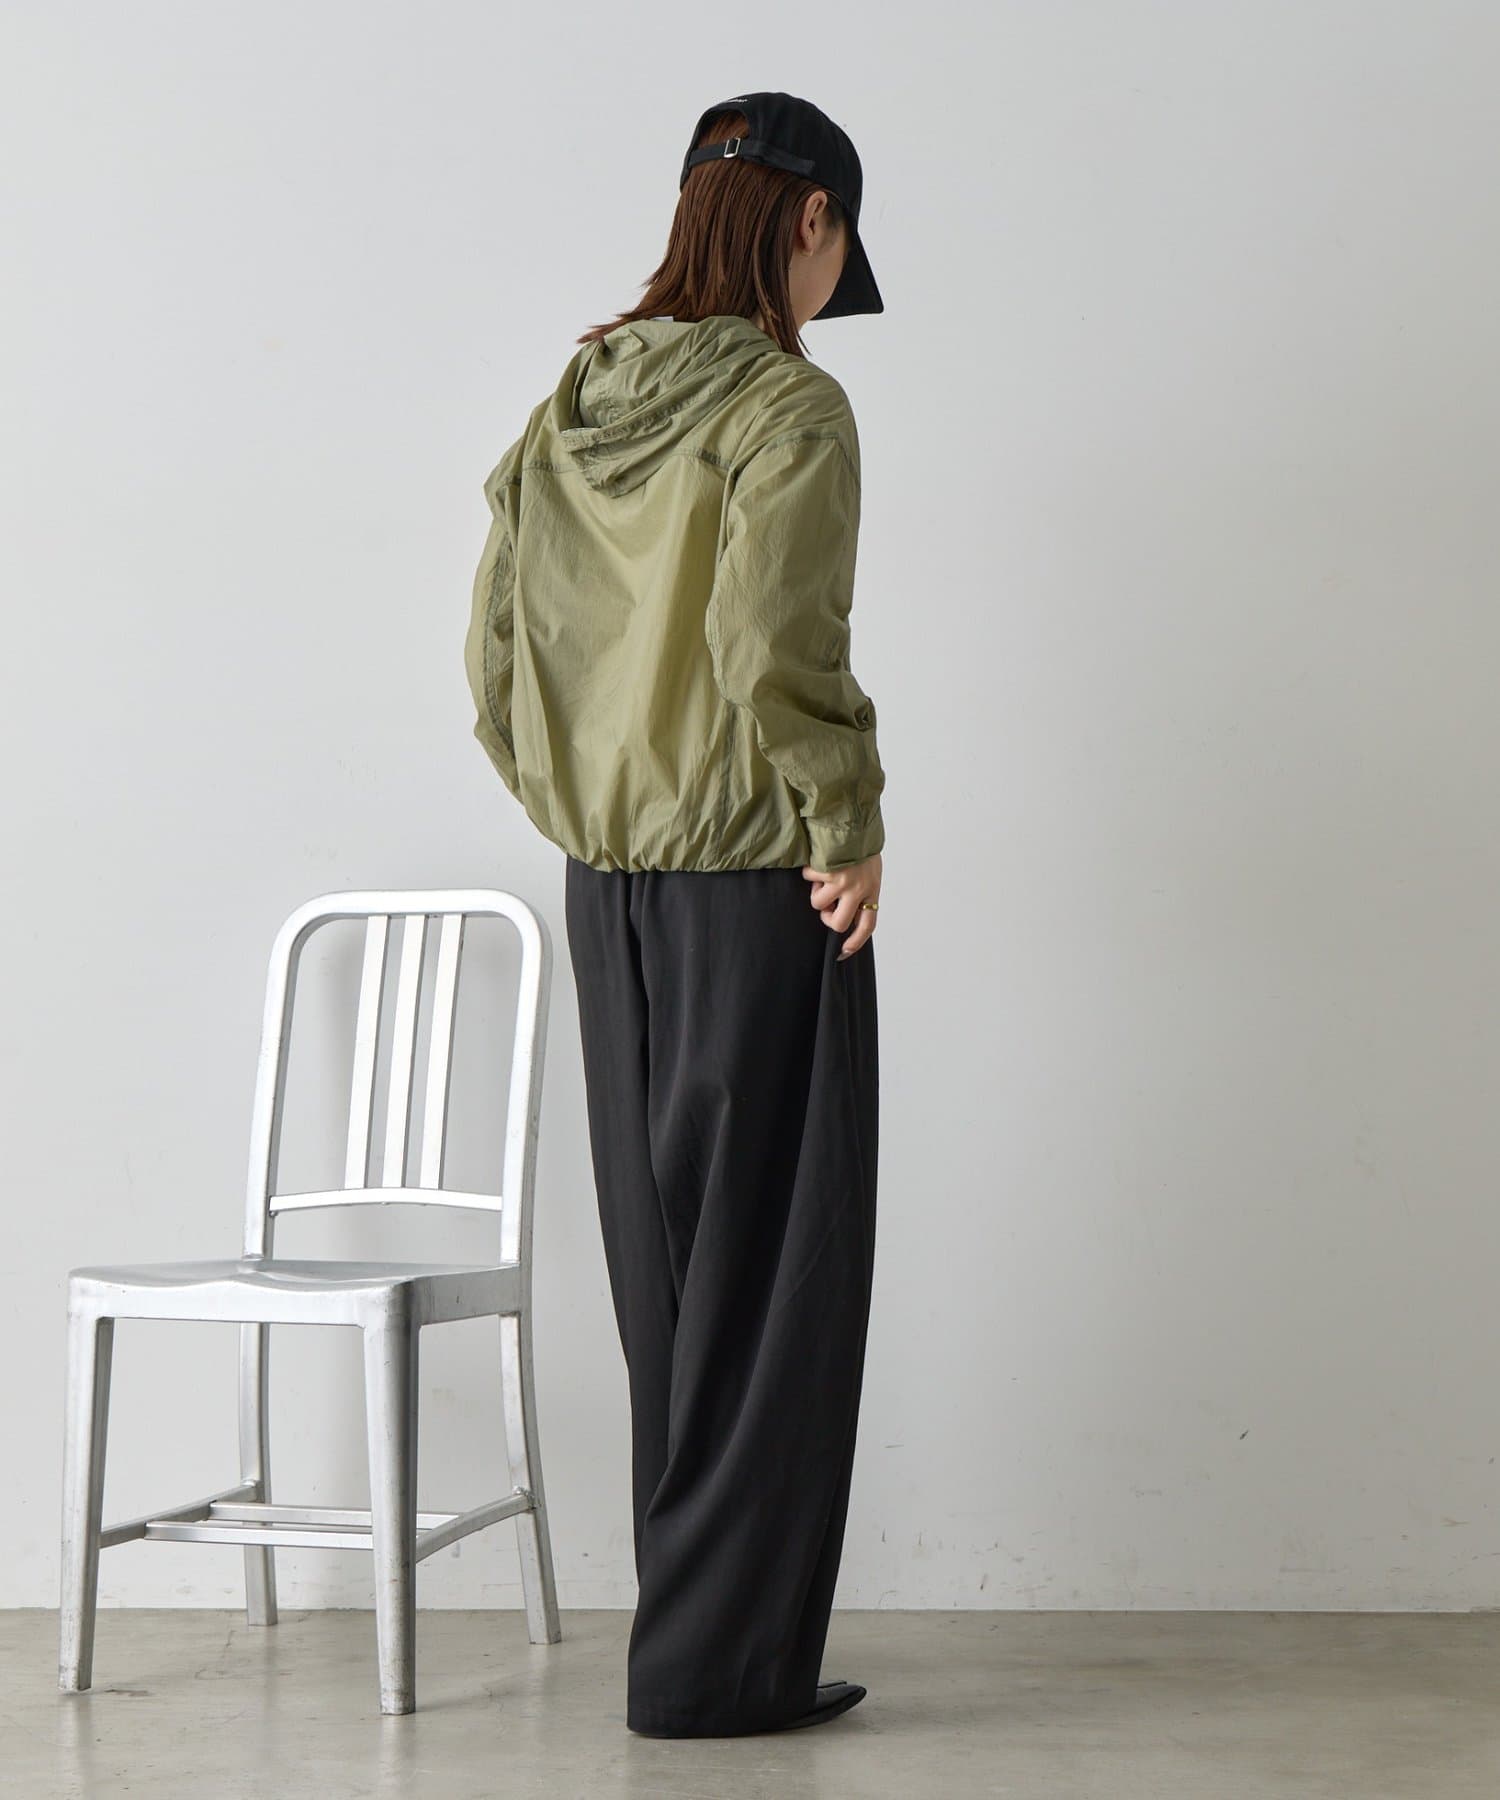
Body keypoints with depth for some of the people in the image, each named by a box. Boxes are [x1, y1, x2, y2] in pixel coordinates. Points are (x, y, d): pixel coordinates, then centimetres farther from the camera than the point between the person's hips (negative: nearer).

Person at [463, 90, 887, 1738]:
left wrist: (585, 818, 15)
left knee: (665, 1270, 15)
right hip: (760, 884, -7)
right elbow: (775, 655, -22)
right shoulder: (789, 409, -12)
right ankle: (713, 1660, 11)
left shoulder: (570, 407, 9)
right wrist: (850, 833, -11)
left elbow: (493, 662, 10)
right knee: (771, 1273, 3)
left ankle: (698, 1628, 25)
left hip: (609, 891, 7)